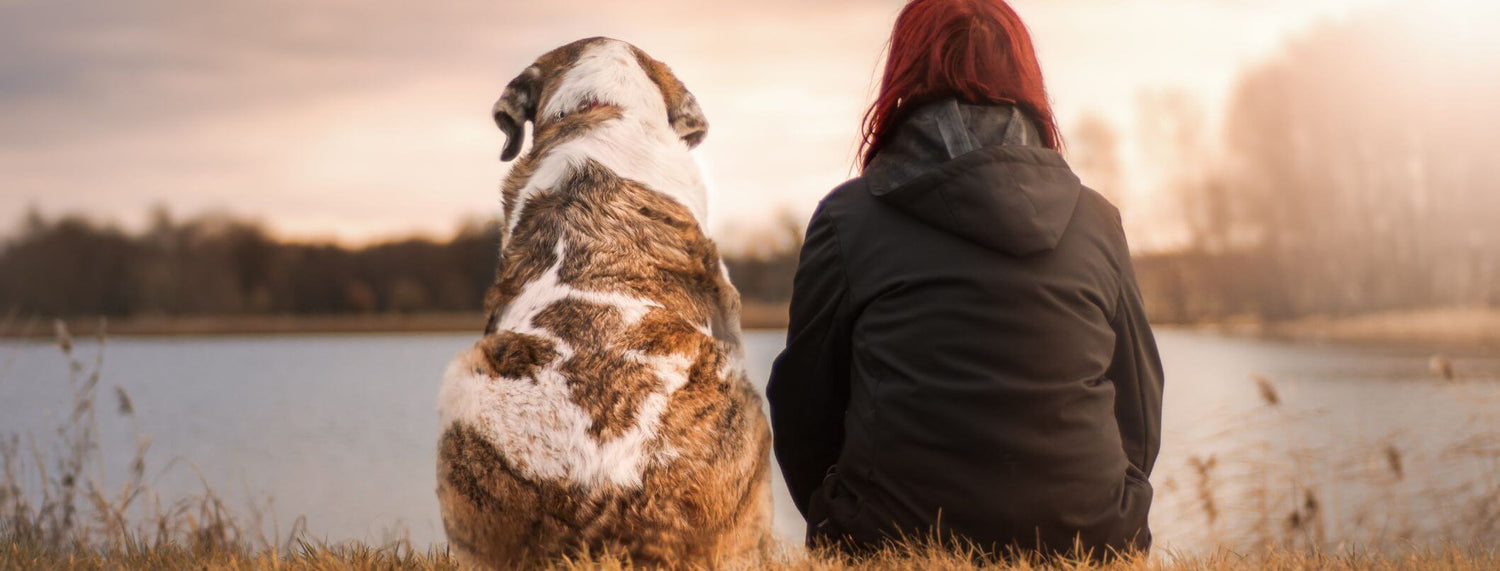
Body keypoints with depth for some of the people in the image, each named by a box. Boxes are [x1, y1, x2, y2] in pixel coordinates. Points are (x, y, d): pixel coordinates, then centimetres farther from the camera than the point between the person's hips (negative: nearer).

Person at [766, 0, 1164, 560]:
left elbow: (804, 412, 6)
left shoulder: (846, 218, 1)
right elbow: (1140, 418, 13)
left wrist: (846, 531, 23)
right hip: (1085, 542, 4)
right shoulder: (1098, 221, 8)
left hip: (897, 540, -3)